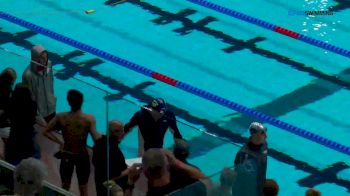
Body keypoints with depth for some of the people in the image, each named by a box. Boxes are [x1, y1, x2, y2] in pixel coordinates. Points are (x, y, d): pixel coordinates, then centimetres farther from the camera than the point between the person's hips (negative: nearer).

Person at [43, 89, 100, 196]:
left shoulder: (61, 117, -13)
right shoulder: (89, 119, -19)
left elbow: (46, 132, -5)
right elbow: (96, 138, -24)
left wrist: (59, 142, 2)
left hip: (66, 156, 1)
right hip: (83, 156, -1)